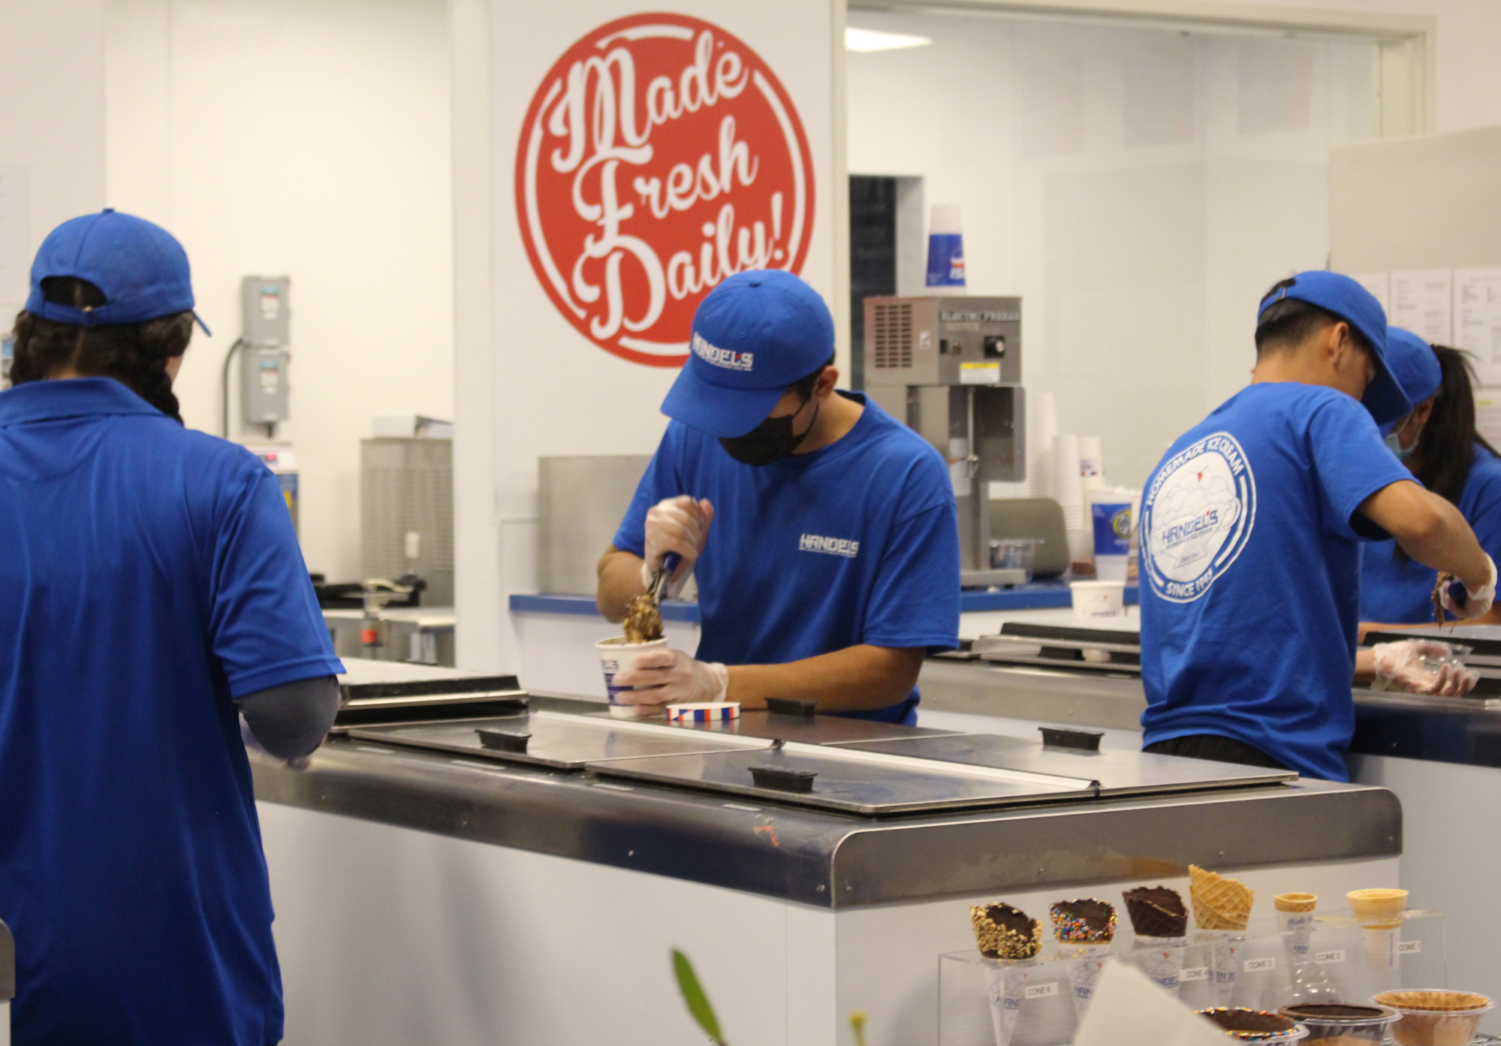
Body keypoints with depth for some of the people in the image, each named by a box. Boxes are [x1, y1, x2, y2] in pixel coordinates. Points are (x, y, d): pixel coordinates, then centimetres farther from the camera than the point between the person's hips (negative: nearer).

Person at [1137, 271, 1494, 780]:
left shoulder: (1176, 456, 20)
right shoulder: (1319, 411, 0)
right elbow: (1418, 518, -19)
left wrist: (1375, 663, 32)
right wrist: (1478, 573, 2)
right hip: (1276, 757, -7)